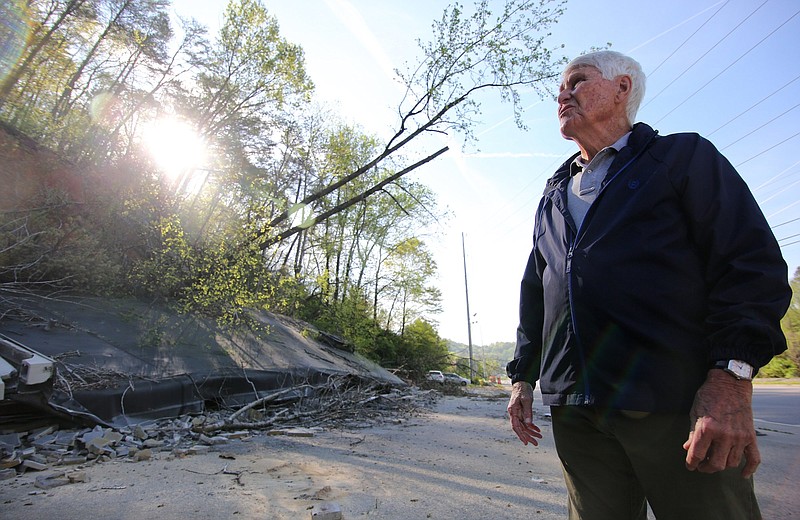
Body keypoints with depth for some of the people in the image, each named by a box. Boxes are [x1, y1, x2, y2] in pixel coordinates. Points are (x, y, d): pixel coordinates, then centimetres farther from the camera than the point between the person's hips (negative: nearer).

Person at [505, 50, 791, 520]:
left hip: (677, 405, -4)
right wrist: (523, 376, 14)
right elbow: (534, 293, 19)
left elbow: (753, 263, -4)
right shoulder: (554, 196, 20)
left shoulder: (684, 157, 7)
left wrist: (731, 377, -17)